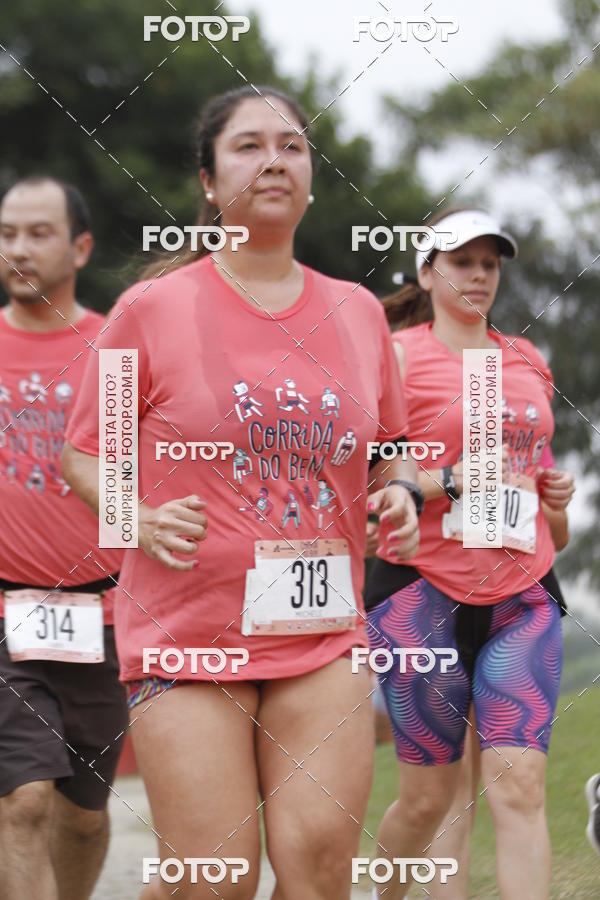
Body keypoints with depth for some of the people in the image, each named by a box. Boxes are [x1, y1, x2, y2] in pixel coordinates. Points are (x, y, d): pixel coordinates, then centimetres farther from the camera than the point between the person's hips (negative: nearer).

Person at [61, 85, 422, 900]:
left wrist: (399, 494, 1)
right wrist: (142, 522, -13)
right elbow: (82, 453, 6)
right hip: (185, 635, -3)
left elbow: (389, 452, 23)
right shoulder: (151, 311, 0)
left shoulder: (358, 312, 11)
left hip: (323, 639, 3)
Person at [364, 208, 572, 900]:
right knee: (428, 796, 2)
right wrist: (452, 482, -18)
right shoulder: (397, 355, -2)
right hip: (425, 594, -4)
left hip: (523, 596, 4)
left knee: (519, 786, -10)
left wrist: (550, 488, 9)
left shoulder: (527, 359, 15)